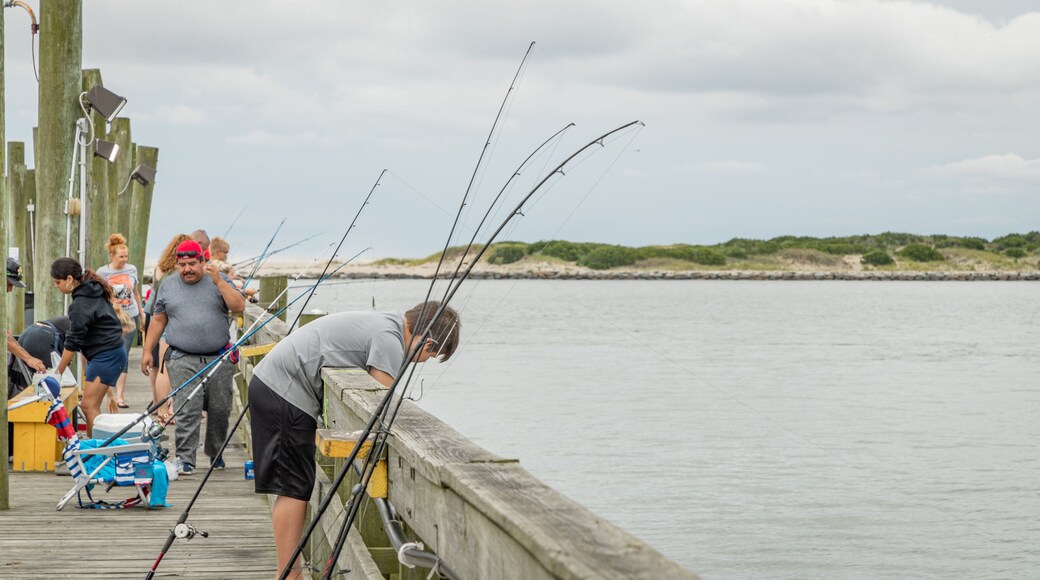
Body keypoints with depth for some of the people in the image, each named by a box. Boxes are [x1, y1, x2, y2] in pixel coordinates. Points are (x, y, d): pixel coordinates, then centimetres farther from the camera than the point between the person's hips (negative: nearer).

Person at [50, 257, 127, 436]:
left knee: (89, 406, -11)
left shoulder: (81, 304, -18)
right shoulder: (93, 291, 11)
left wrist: (58, 372, -11)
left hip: (106, 357, -10)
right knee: (91, 406, 10)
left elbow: (74, 341, -17)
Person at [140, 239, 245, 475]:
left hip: (219, 358, 1)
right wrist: (147, 351, 12)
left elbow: (239, 306, -5)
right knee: (187, 411, -11)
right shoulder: (168, 284, 11)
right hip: (183, 360, -1)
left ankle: (216, 454, 21)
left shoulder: (218, 281, 7)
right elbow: (158, 320, 15)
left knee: (220, 410, 4)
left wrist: (219, 282, -12)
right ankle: (185, 459, -9)